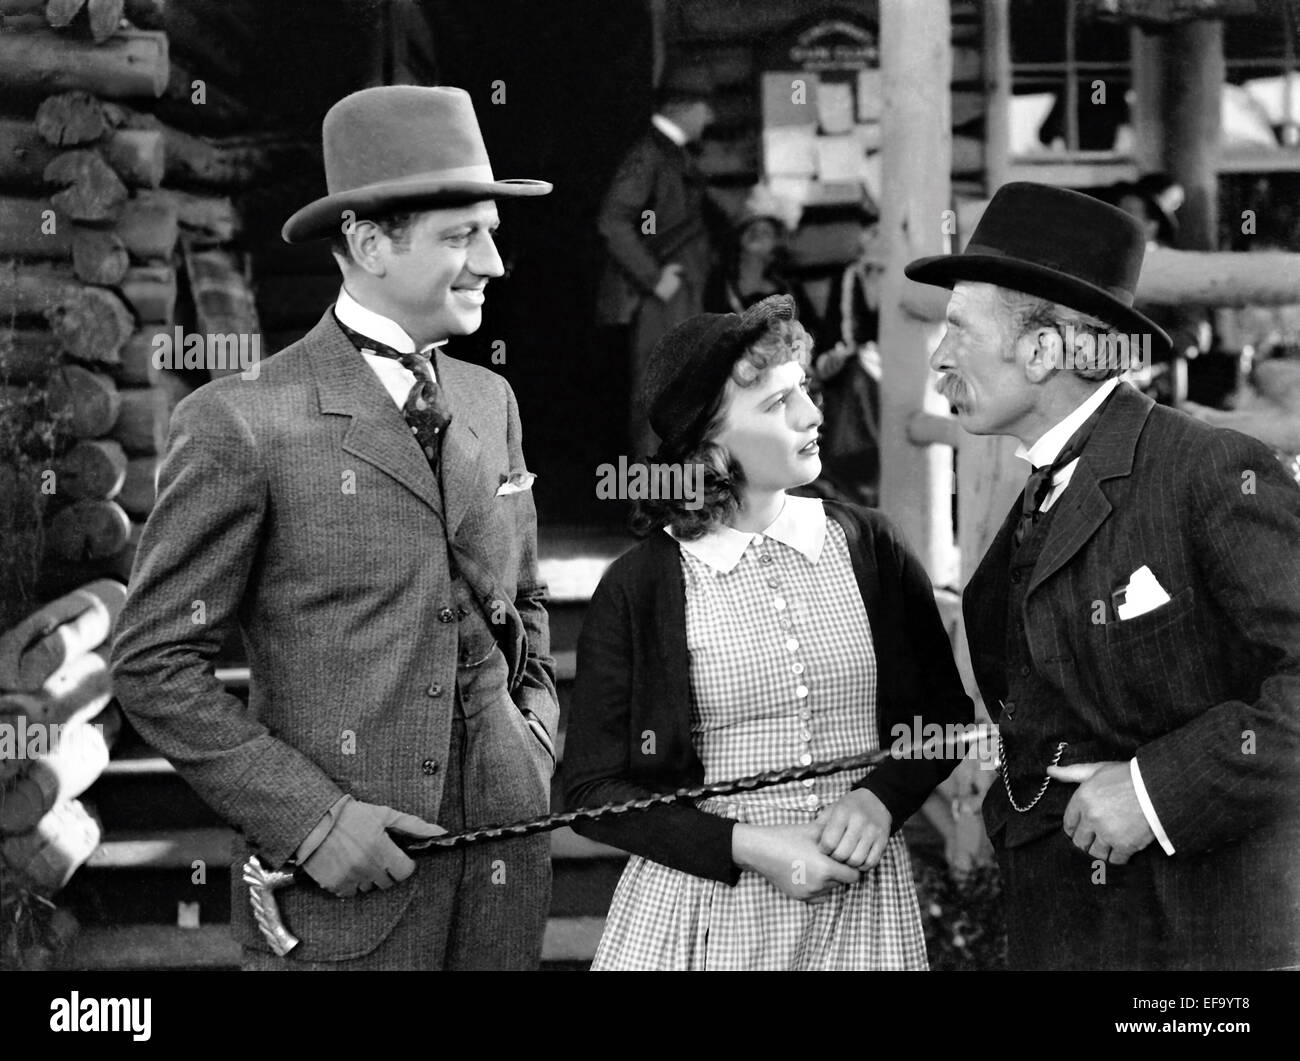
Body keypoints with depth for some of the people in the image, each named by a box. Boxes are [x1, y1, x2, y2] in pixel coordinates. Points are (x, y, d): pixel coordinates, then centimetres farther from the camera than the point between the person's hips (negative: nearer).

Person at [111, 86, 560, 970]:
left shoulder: (490, 401, 12)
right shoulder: (241, 423, -8)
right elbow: (156, 664, -8)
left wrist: (538, 744, 7)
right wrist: (309, 820, -14)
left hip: (506, 862, 5)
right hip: (337, 887, -5)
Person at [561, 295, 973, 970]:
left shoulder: (867, 547, 1)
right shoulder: (637, 589, -5)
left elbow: (946, 710, 12)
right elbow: (593, 789, -3)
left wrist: (881, 797, -7)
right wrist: (748, 846, -14)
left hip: (865, 905, 2)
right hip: (705, 908, -2)